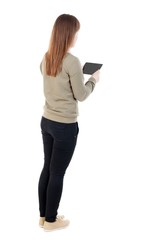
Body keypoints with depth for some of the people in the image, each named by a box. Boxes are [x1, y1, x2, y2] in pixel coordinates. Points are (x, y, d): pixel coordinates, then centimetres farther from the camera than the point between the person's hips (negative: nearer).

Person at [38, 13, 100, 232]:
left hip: (47, 121, 7)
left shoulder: (46, 58, 4)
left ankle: (43, 215, 29)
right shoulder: (72, 61, -19)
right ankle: (50, 221, 20)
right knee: (57, 173, 5)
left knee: (47, 168, 17)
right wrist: (93, 80, 4)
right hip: (65, 126, -7)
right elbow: (80, 95, -11)